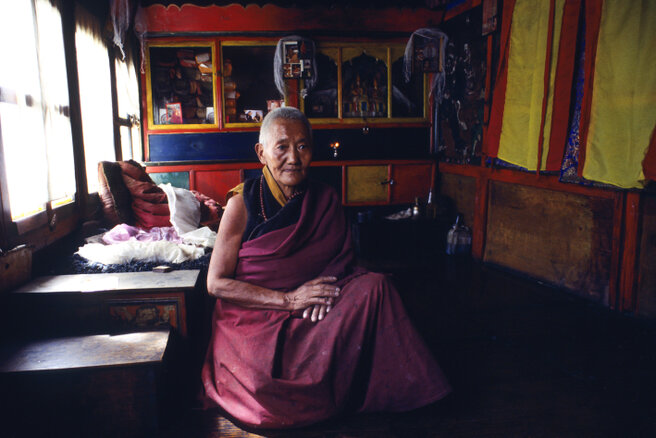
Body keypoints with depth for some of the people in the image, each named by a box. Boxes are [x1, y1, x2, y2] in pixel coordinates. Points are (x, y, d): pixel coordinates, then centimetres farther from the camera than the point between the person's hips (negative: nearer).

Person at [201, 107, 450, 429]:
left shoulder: (325, 200, 3)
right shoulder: (243, 203, -8)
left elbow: (343, 259, 11)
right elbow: (216, 283, -10)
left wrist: (326, 289, -14)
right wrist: (290, 300, -19)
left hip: (313, 316, 3)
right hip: (251, 316, -3)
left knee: (375, 286, -22)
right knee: (266, 389, -31)